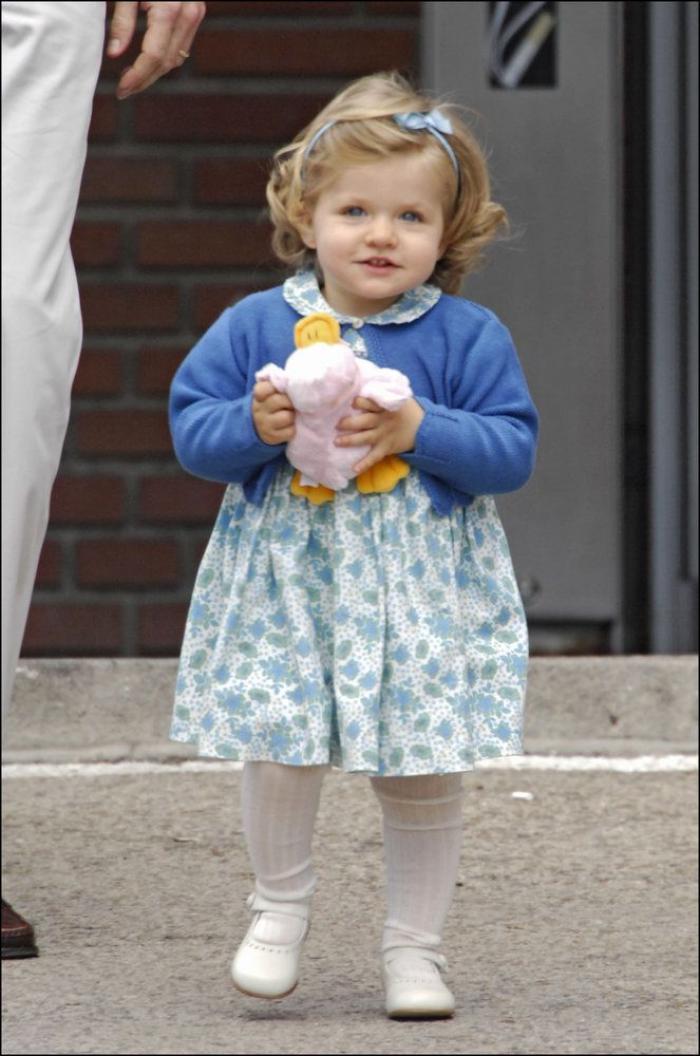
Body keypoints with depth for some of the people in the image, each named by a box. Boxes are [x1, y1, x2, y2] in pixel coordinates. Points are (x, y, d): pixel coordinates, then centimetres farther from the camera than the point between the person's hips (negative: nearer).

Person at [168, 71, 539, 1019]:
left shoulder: (467, 338, -3)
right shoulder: (254, 327, 1)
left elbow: (513, 451, -5)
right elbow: (192, 431, 3)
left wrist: (420, 431, -19)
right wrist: (255, 426, -17)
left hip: (422, 591, 0)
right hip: (285, 583, 0)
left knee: (424, 774, 1)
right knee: (278, 748, -9)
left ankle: (414, 946, 17)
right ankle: (280, 905, 17)